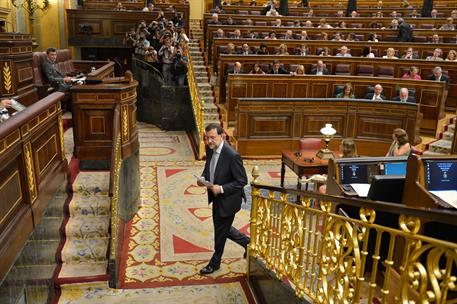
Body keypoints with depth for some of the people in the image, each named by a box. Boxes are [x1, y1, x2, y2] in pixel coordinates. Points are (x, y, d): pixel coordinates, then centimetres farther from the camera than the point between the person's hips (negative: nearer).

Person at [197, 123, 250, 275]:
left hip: (228, 200, -8)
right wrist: (202, 178, -7)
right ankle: (247, 242, 45)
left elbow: (242, 181, -22)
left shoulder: (232, 156, -28)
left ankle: (215, 262, 33)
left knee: (220, 231, 10)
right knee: (222, 228, 23)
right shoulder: (211, 149, -5)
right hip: (217, 198, 8)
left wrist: (221, 188, -28)